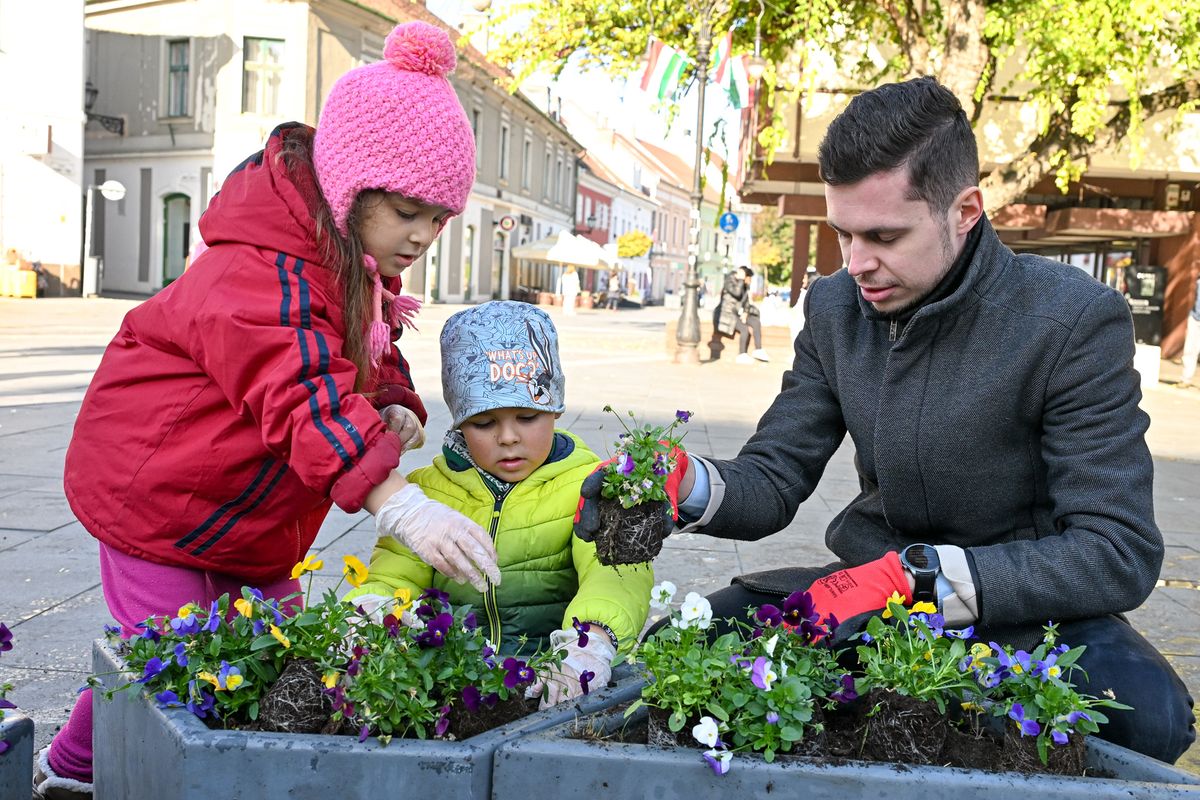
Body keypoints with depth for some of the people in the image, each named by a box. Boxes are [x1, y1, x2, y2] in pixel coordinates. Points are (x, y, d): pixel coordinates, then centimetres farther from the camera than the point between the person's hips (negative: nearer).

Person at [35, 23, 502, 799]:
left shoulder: (359, 267, 2)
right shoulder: (259, 271, -30)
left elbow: (372, 358, 11)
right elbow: (304, 398, -42)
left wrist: (394, 408, -14)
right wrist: (403, 506, -53)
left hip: (251, 514, 9)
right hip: (157, 489, -9)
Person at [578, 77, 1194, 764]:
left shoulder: (1076, 319, -16)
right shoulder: (835, 307, 0)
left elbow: (1121, 556, -19)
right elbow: (774, 481, 1)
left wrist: (919, 576, -30)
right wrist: (688, 485, -22)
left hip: (1020, 605, -3)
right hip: (873, 585, 3)